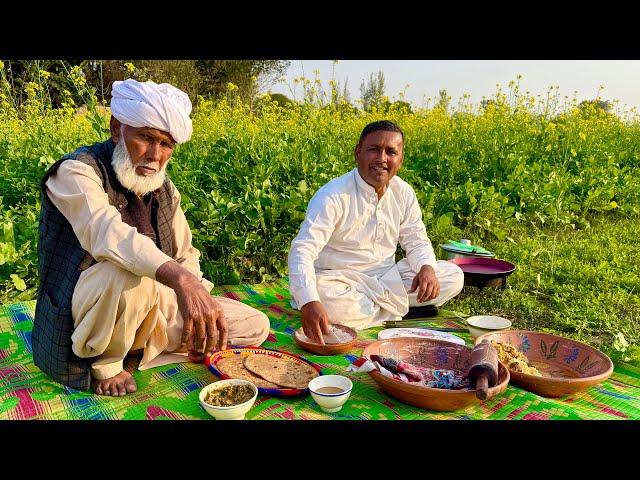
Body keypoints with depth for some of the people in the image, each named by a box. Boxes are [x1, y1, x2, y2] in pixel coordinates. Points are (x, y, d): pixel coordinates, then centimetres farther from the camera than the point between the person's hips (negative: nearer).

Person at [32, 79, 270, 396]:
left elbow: (186, 254, 10)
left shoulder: (163, 189, 5)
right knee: (129, 273, -40)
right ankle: (105, 363, -9)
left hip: (152, 306, 7)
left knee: (256, 326, 2)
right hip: (83, 316, -6)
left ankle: (139, 347, 4)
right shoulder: (77, 172, -16)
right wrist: (179, 278, -51)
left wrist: (200, 306, -9)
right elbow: (108, 233, -36)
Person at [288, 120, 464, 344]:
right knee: (323, 297, -39)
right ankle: (401, 308, -14)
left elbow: (417, 241, 8)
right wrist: (309, 303, -47)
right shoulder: (332, 196, -20)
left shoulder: (404, 193, 0)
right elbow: (303, 250, -29)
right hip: (340, 280, -5)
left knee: (453, 276, -7)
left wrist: (427, 267, -18)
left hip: (387, 278, 5)